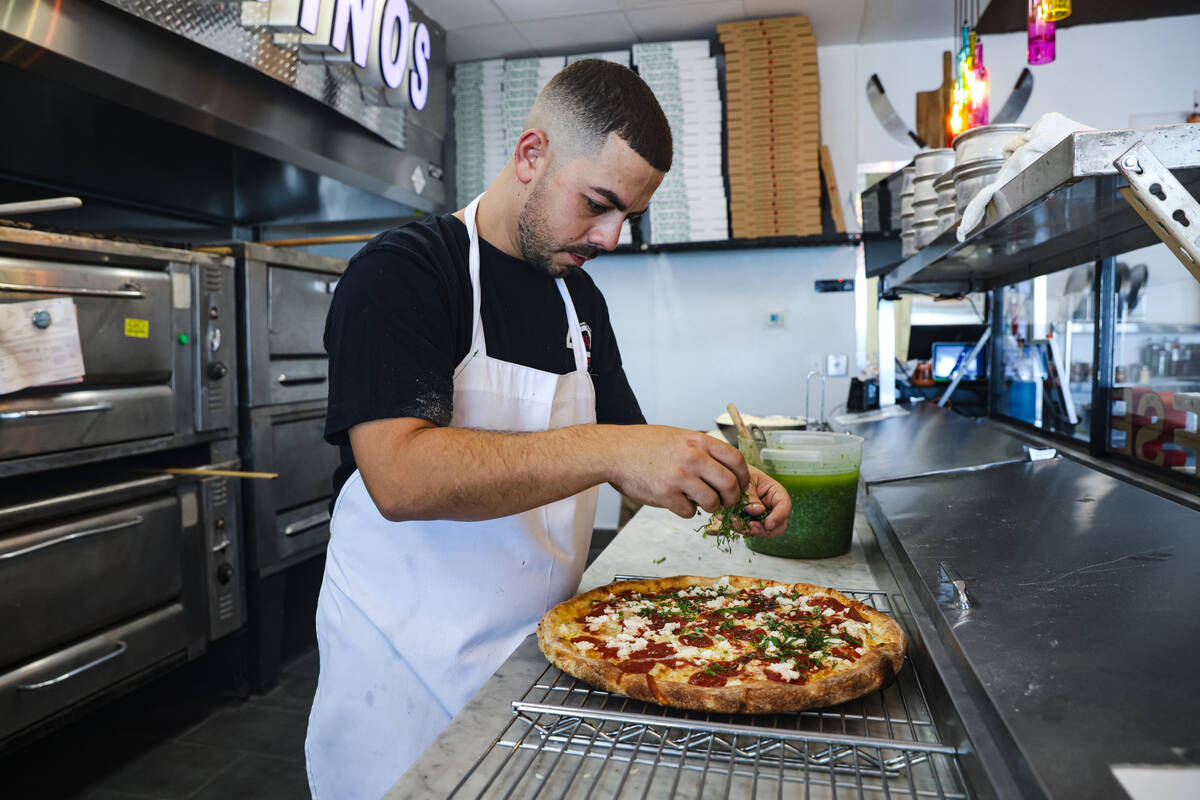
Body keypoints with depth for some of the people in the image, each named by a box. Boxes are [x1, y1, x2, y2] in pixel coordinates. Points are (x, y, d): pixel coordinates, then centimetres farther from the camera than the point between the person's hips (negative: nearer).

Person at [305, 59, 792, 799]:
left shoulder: (580, 297, 7)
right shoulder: (400, 272, -15)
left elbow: (630, 451, 11)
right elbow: (399, 476, -29)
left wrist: (722, 480, -8)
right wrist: (609, 451, -34)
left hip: (544, 649, 6)